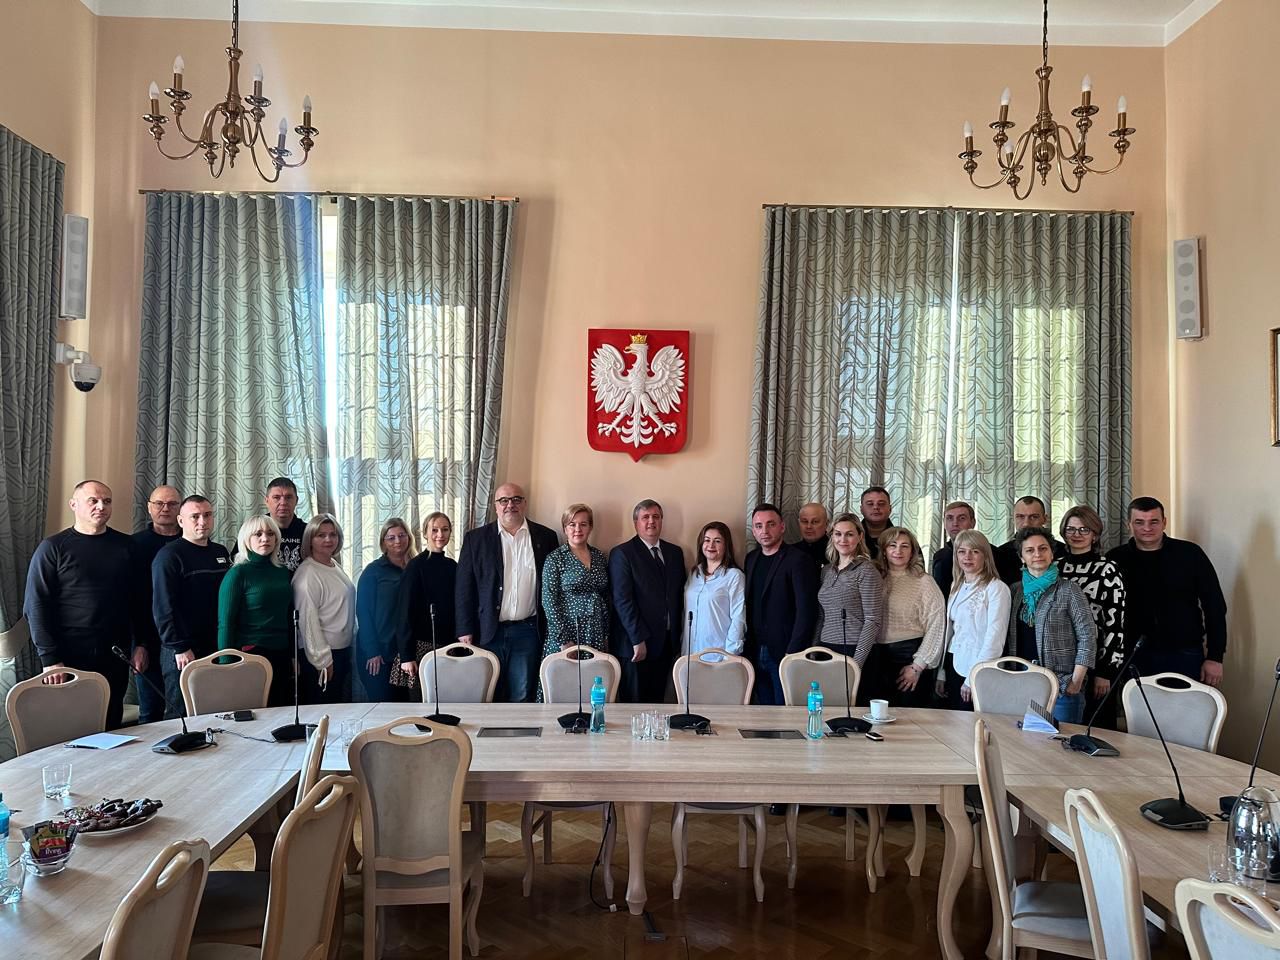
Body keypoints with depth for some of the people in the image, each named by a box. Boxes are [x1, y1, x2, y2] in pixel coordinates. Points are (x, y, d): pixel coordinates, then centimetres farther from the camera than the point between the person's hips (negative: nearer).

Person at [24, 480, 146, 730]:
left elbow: (137, 599, 10)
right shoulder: (53, 548, -3)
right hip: (70, 658, -3)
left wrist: (140, 644, 4)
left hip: (116, 656, 3)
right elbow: (35, 605, -6)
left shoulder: (125, 545, 7)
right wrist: (50, 659, -11)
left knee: (112, 725, 8)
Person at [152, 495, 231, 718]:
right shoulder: (169, 556, -7)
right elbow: (163, 607, -12)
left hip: (217, 649, 6)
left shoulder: (221, 553, 13)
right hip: (183, 654, -6)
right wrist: (180, 648, -16)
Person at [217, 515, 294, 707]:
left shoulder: (283, 571, 10)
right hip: (251, 654, -5)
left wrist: (294, 655, 14)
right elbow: (225, 623, -8)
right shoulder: (238, 573, -5)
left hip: (282, 655, 5)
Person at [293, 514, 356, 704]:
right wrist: (323, 660, -17)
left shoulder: (336, 567, 10)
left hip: (343, 650, 9)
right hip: (322, 655, -9)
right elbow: (308, 619, -18)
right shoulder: (307, 573, -15)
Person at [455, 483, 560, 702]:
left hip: (528, 630, 0)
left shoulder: (545, 537, 6)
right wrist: (465, 631, -2)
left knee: (523, 698, 3)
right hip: (488, 632, 0)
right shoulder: (476, 538, 4)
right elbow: (464, 588, 3)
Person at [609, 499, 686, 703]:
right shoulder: (622, 554, -5)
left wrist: (677, 633, 7)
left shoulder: (675, 553, 13)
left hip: (666, 641, 5)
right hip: (635, 643, -5)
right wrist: (638, 639, -15)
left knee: (657, 701, 8)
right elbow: (622, 600, -11)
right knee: (634, 703, 2)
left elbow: (679, 594, 15)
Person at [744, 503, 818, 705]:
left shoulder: (798, 561, -10)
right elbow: (750, 606, 12)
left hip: (784, 653, -6)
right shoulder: (751, 559, 10)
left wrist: (792, 654, -17)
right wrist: (749, 647, 6)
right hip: (756, 653, 6)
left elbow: (806, 611, -14)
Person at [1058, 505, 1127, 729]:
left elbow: (1116, 624, -8)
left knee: (1098, 727, 5)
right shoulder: (1056, 567, 8)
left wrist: (1105, 672, -11)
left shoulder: (1107, 570, -5)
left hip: (1095, 661, -4)